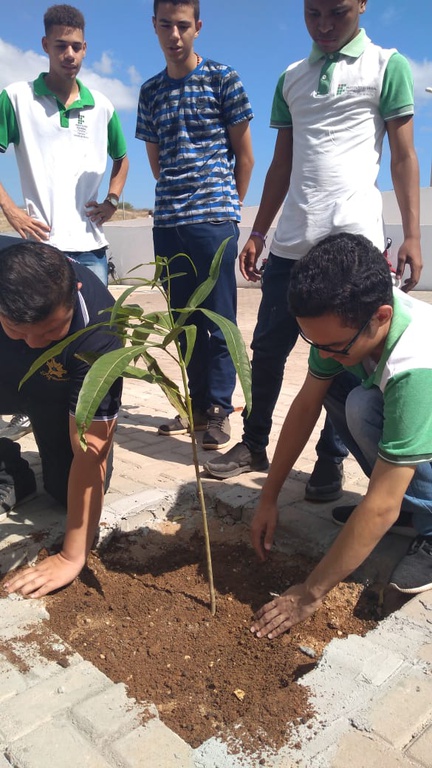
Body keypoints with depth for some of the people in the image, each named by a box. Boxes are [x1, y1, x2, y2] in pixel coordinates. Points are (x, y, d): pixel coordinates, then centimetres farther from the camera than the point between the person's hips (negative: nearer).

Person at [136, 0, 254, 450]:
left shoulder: (223, 80, 3)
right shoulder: (150, 92, 15)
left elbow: (244, 154, 5)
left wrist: (227, 203, 7)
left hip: (214, 219, -4)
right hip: (167, 223, 5)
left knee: (217, 319, -4)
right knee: (184, 319, 7)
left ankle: (218, 408, 4)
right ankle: (198, 403, 17)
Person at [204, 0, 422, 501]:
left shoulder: (387, 66, 6)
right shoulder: (291, 79, 17)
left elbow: (403, 157, 1)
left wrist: (412, 236, -7)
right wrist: (258, 233, 13)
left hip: (354, 239, -3)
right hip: (292, 242, 4)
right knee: (268, 348, 5)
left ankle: (331, 458, 15)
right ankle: (254, 444, 19)